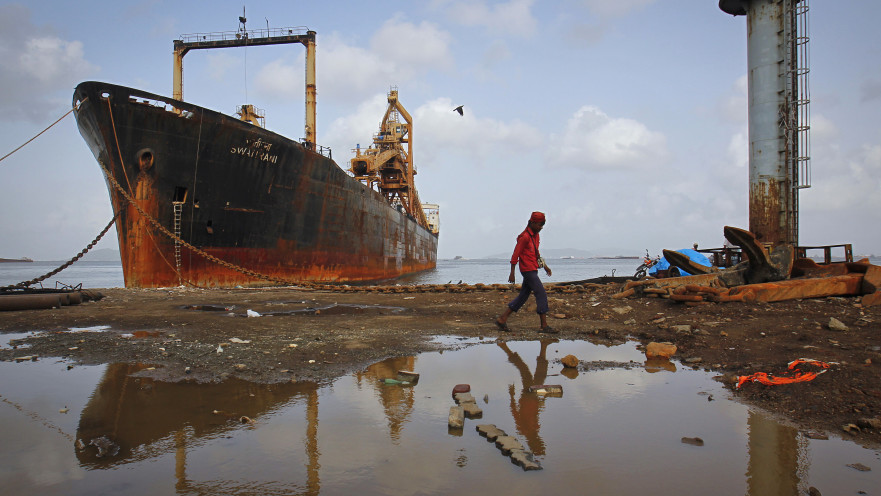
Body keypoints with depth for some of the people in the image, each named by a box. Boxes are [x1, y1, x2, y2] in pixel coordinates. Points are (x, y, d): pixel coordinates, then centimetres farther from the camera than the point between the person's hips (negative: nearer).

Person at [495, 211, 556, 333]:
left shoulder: (536, 235, 14)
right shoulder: (525, 237, -15)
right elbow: (515, 255, -15)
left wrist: (544, 265, 27)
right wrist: (512, 273, -15)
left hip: (532, 270, 10)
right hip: (528, 270, -10)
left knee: (523, 296, 11)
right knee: (541, 295, -8)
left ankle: (502, 320, 14)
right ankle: (544, 326, -4)